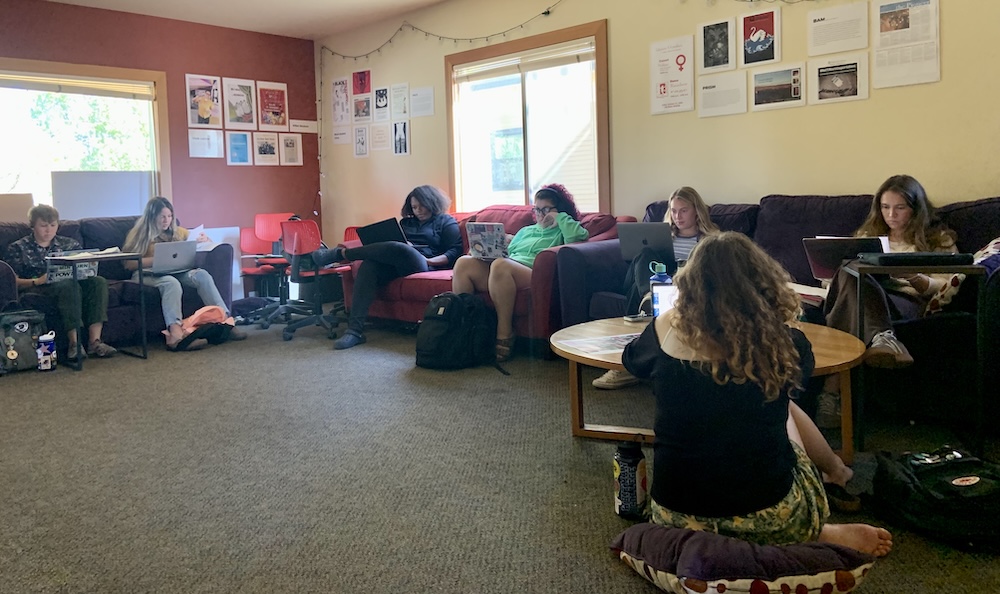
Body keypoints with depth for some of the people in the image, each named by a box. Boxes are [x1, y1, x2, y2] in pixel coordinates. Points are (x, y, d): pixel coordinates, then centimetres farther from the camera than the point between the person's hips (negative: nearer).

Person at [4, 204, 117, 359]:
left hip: (72, 283, 4)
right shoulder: (18, 248, 13)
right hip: (37, 288, -4)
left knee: (98, 281, -27)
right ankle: (74, 343, -45)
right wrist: (37, 281, -17)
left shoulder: (70, 244, 23)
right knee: (69, 285, -36)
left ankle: (94, 341, -38)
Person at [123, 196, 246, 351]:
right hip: (147, 275, -4)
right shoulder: (138, 234, 8)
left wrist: (203, 240, 2)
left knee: (202, 274, -27)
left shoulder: (177, 232, 22)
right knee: (171, 283, -38)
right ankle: (176, 333, -60)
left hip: (175, 272, 4)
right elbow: (128, 263, -4)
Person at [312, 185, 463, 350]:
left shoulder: (446, 222, 13)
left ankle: (341, 253, -16)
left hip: (422, 266, -5)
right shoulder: (406, 222, 30)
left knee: (396, 248, -36)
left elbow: (456, 251, 0)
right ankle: (355, 330, -36)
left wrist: (432, 260, -16)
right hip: (397, 266, 5)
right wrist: (404, 245, -1)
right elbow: (390, 243, 23)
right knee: (368, 265, -28)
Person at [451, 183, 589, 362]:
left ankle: (504, 334, -31)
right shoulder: (526, 230, 37)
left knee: (500, 265, -39)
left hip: (532, 273, -6)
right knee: (464, 263, -20)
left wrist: (560, 217, 6)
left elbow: (580, 237, -7)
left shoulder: (562, 232, 17)